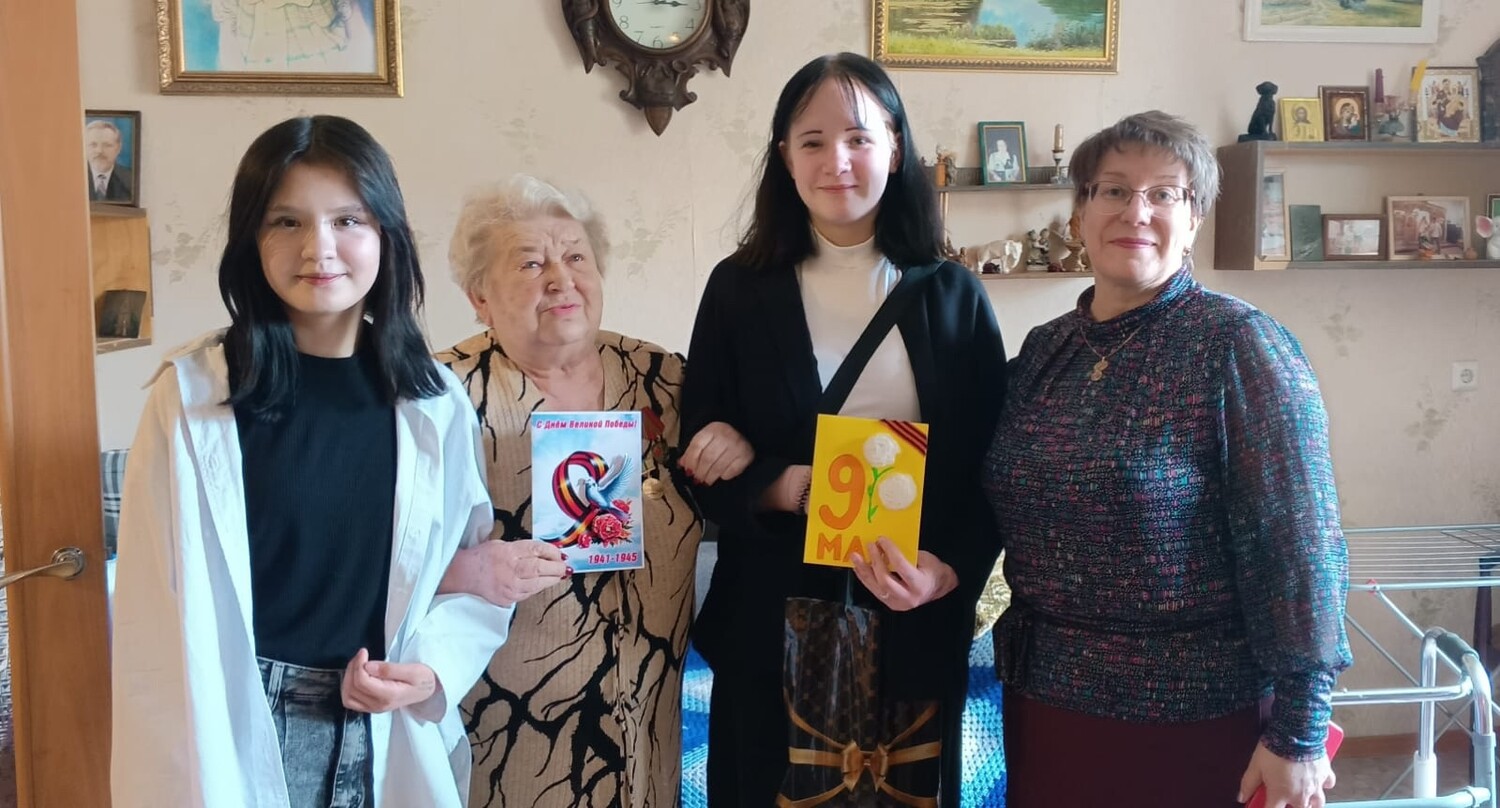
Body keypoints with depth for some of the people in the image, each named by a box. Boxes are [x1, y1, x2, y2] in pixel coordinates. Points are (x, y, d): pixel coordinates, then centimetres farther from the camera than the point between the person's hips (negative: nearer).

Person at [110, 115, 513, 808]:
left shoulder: (436, 401, -1)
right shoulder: (191, 393, -10)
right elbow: (159, 606, -8)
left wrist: (434, 667, -12)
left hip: (389, 741, 3)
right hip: (237, 736, -2)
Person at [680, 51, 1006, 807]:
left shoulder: (952, 295, 2)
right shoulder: (739, 288, -1)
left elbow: (990, 465, 3)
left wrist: (950, 569, -13)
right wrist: (788, 488, -17)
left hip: (916, 624, 1)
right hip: (773, 622, 0)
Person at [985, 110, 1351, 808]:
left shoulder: (1240, 345, -12)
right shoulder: (1042, 350, 6)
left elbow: (1300, 545, -16)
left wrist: (1297, 735, -16)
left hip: (1186, 720, -5)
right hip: (1039, 699, 6)